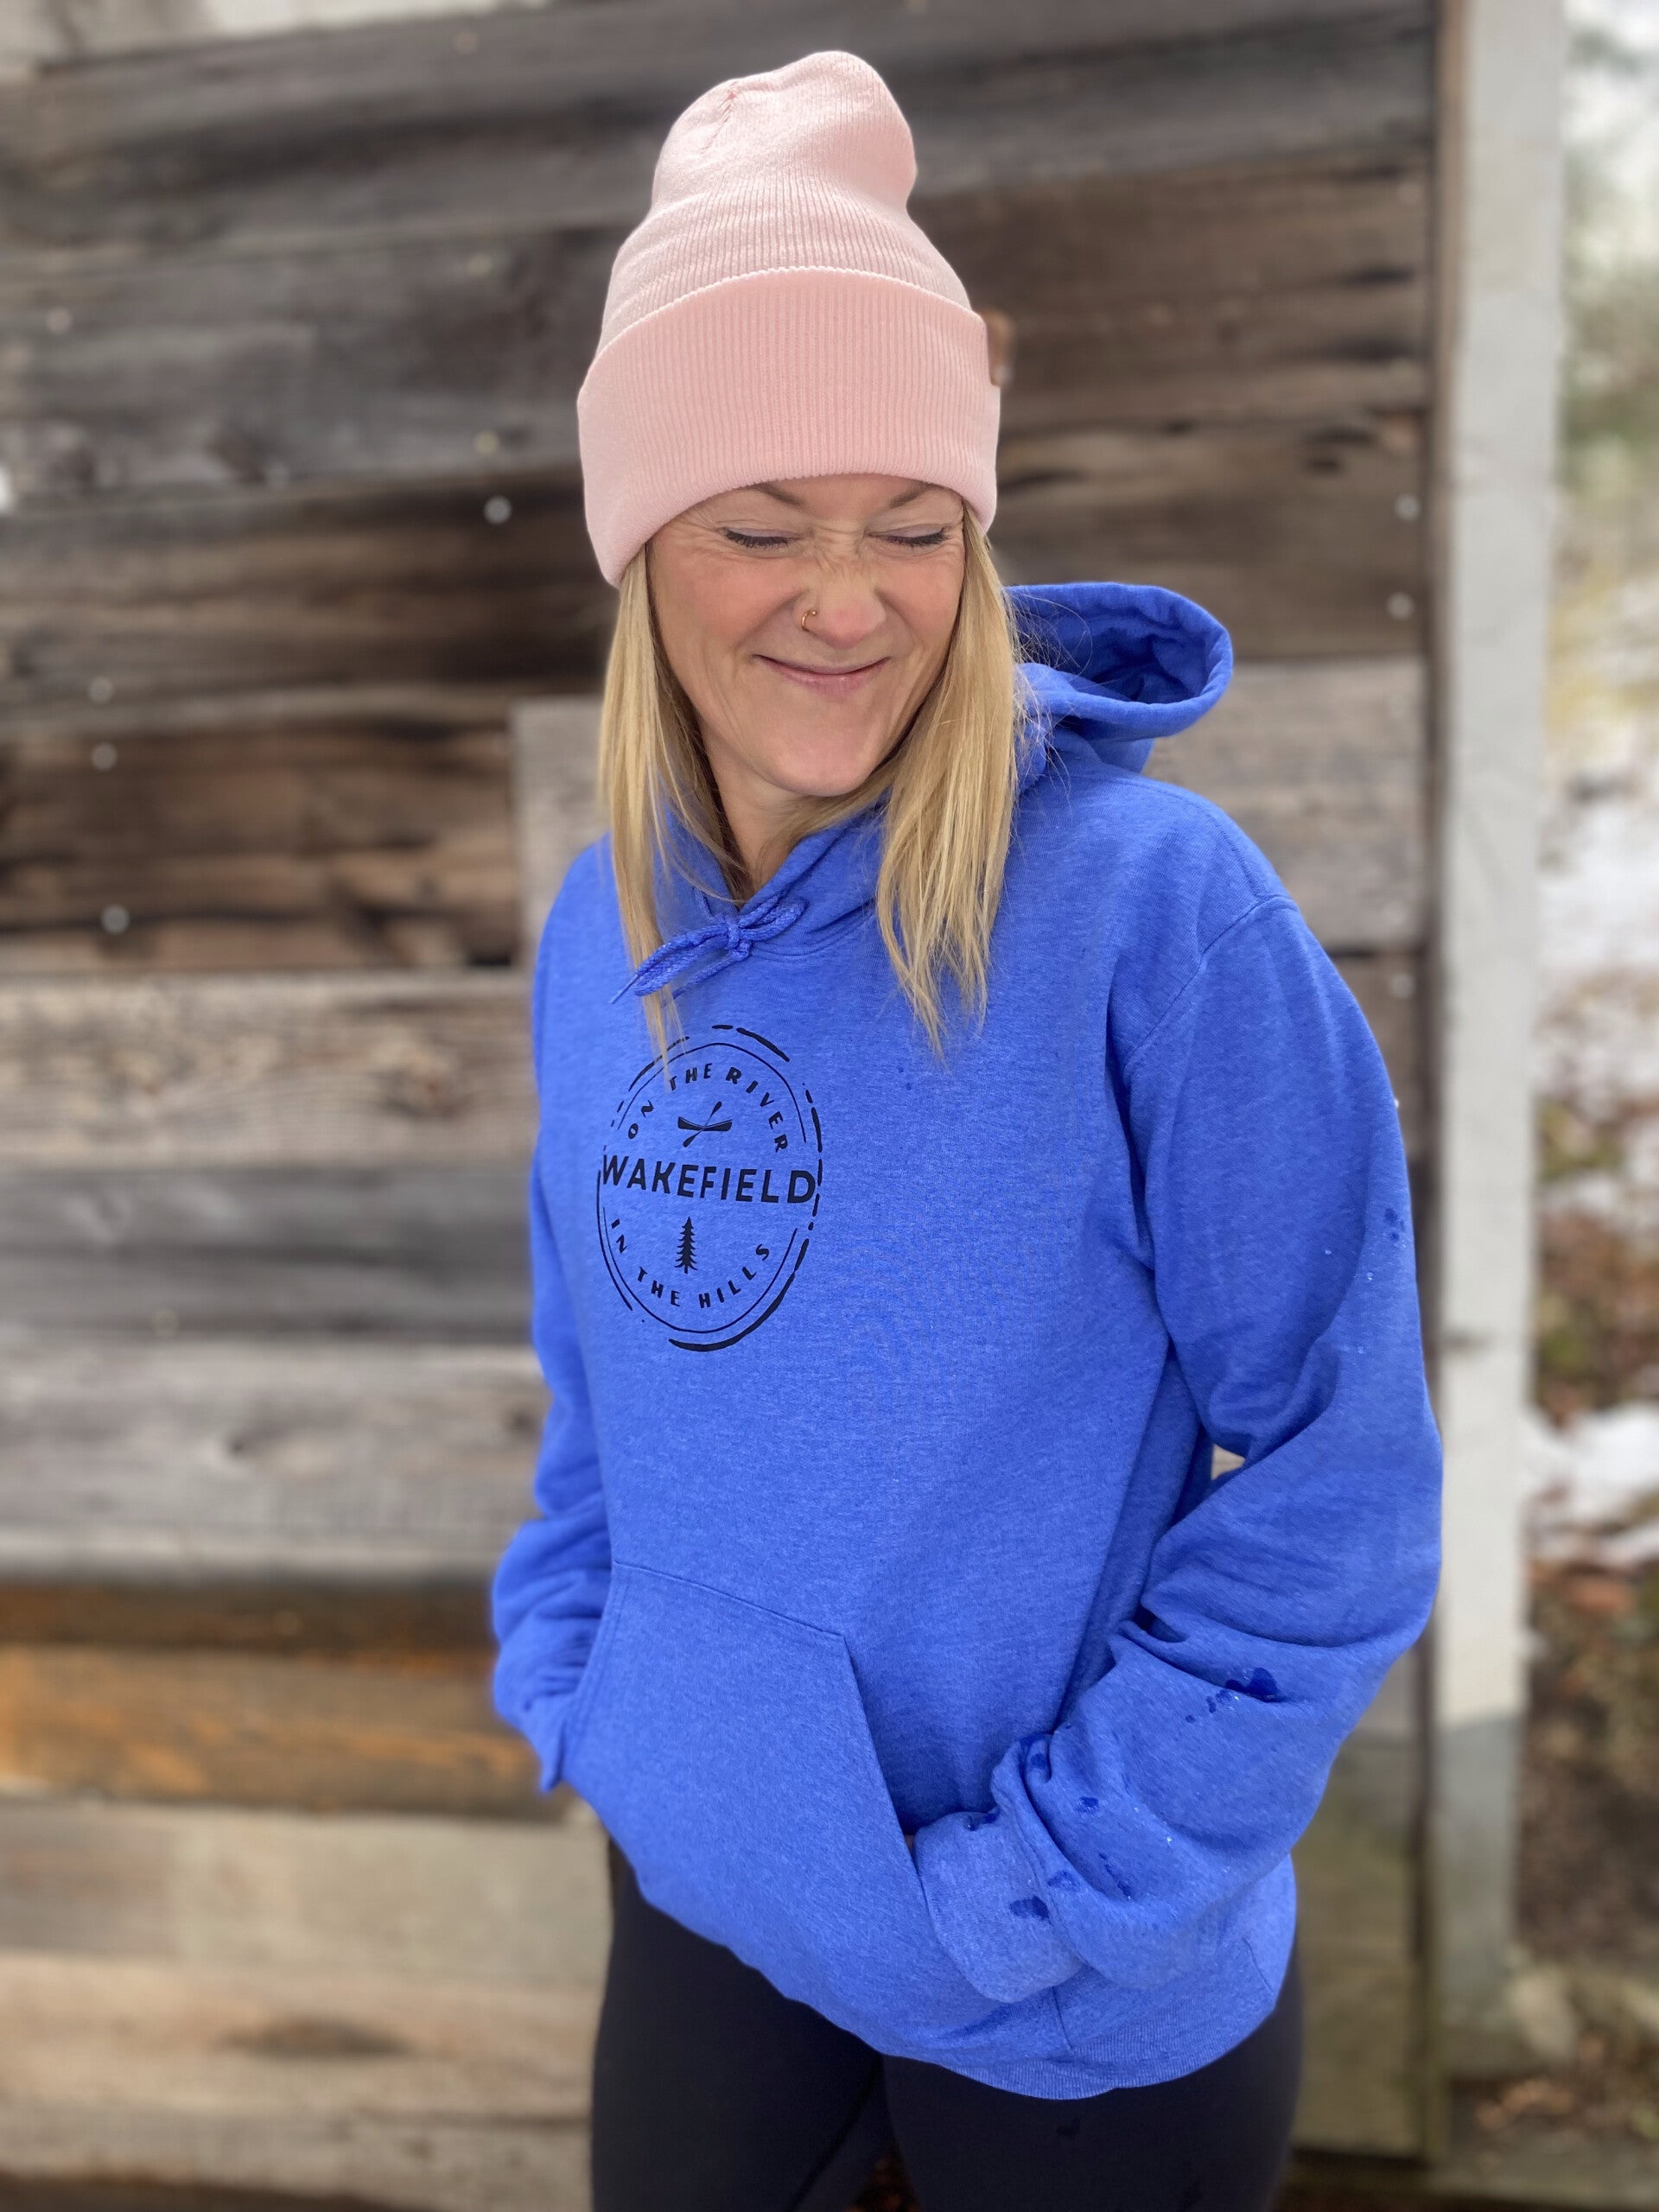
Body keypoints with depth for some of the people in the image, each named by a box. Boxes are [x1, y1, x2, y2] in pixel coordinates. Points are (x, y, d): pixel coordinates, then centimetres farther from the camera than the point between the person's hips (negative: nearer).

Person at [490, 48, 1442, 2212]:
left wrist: (1048, 1878, -17)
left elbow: (1342, 1487, -17)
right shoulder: (606, 932, -3)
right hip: (700, 1901, 5)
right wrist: (565, 1673, 1)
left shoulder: (1157, 902, -21)